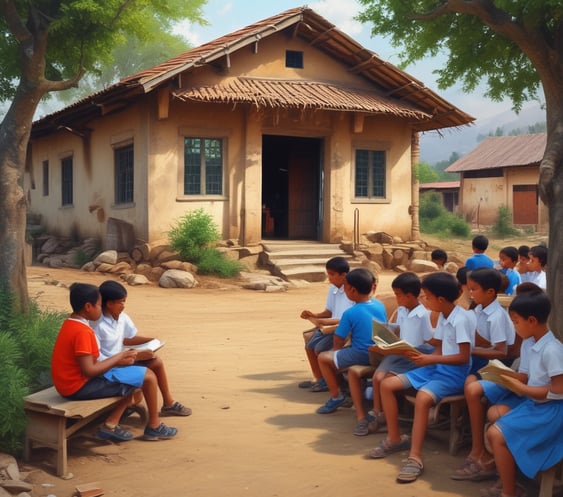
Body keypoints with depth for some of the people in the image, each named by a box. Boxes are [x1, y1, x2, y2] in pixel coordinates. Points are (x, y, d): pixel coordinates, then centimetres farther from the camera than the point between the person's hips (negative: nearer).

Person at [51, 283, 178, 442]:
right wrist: (119, 357, -12)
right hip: (81, 385, -10)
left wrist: (117, 361, 2)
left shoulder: (71, 325, 9)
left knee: (133, 378, 21)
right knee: (148, 376, -5)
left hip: (73, 382, 10)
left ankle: (110, 425, 11)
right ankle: (154, 427, 12)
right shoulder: (82, 331, -21)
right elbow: (89, 370, -24)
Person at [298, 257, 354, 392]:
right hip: (331, 326, 9)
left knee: (320, 348, -19)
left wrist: (327, 321, -29)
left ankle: (327, 381, 0)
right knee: (310, 346, 0)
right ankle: (319, 378, 14)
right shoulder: (332, 289, 7)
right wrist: (314, 315, -1)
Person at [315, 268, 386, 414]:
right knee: (338, 353, 29)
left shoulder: (350, 313, -17)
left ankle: (336, 396, 8)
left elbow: (338, 342, -10)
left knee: (323, 357, 5)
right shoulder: (380, 305, 1)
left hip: (362, 356, -8)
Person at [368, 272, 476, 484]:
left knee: (423, 397, -38)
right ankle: (395, 438, 11)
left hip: (454, 374, -9)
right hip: (436, 368, 10)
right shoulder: (443, 317, 11)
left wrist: (431, 359, -23)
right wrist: (424, 357, -4)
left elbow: (464, 357, -22)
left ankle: (415, 458, -32)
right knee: (387, 384, -1)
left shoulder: (461, 319, -18)